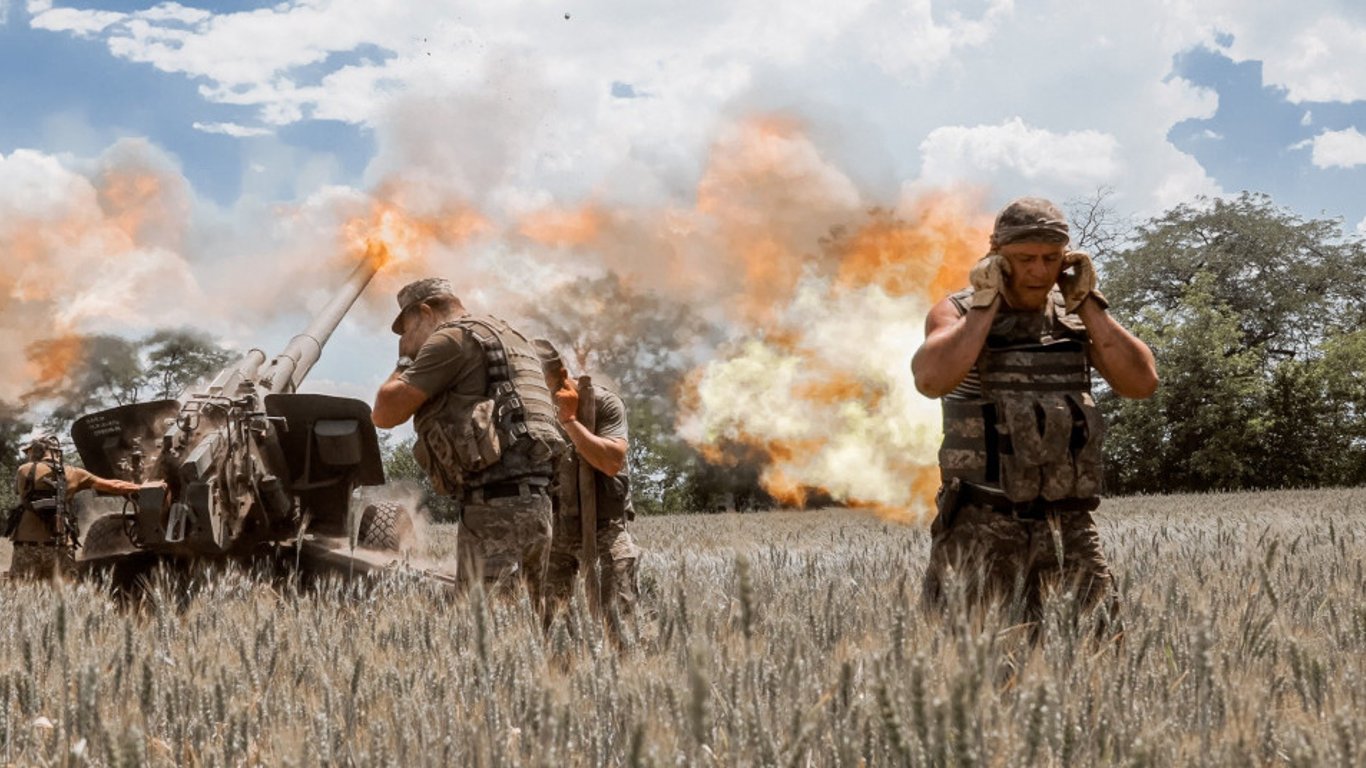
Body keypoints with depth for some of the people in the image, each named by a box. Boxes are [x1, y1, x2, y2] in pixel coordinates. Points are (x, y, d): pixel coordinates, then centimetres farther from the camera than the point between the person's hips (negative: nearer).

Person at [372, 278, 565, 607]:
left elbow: (385, 413, -4)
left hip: (496, 503, -9)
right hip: (533, 501, 9)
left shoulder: (452, 337, -2)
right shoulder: (511, 337, 26)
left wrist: (405, 360, 10)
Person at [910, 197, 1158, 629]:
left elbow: (1142, 382, -1)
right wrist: (987, 305, -13)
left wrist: (1088, 304, -3)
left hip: (1068, 526, 4)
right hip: (984, 528, -3)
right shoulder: (958, 314, 0)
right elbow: (931, 379, -21)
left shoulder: (1076, 316, 11)